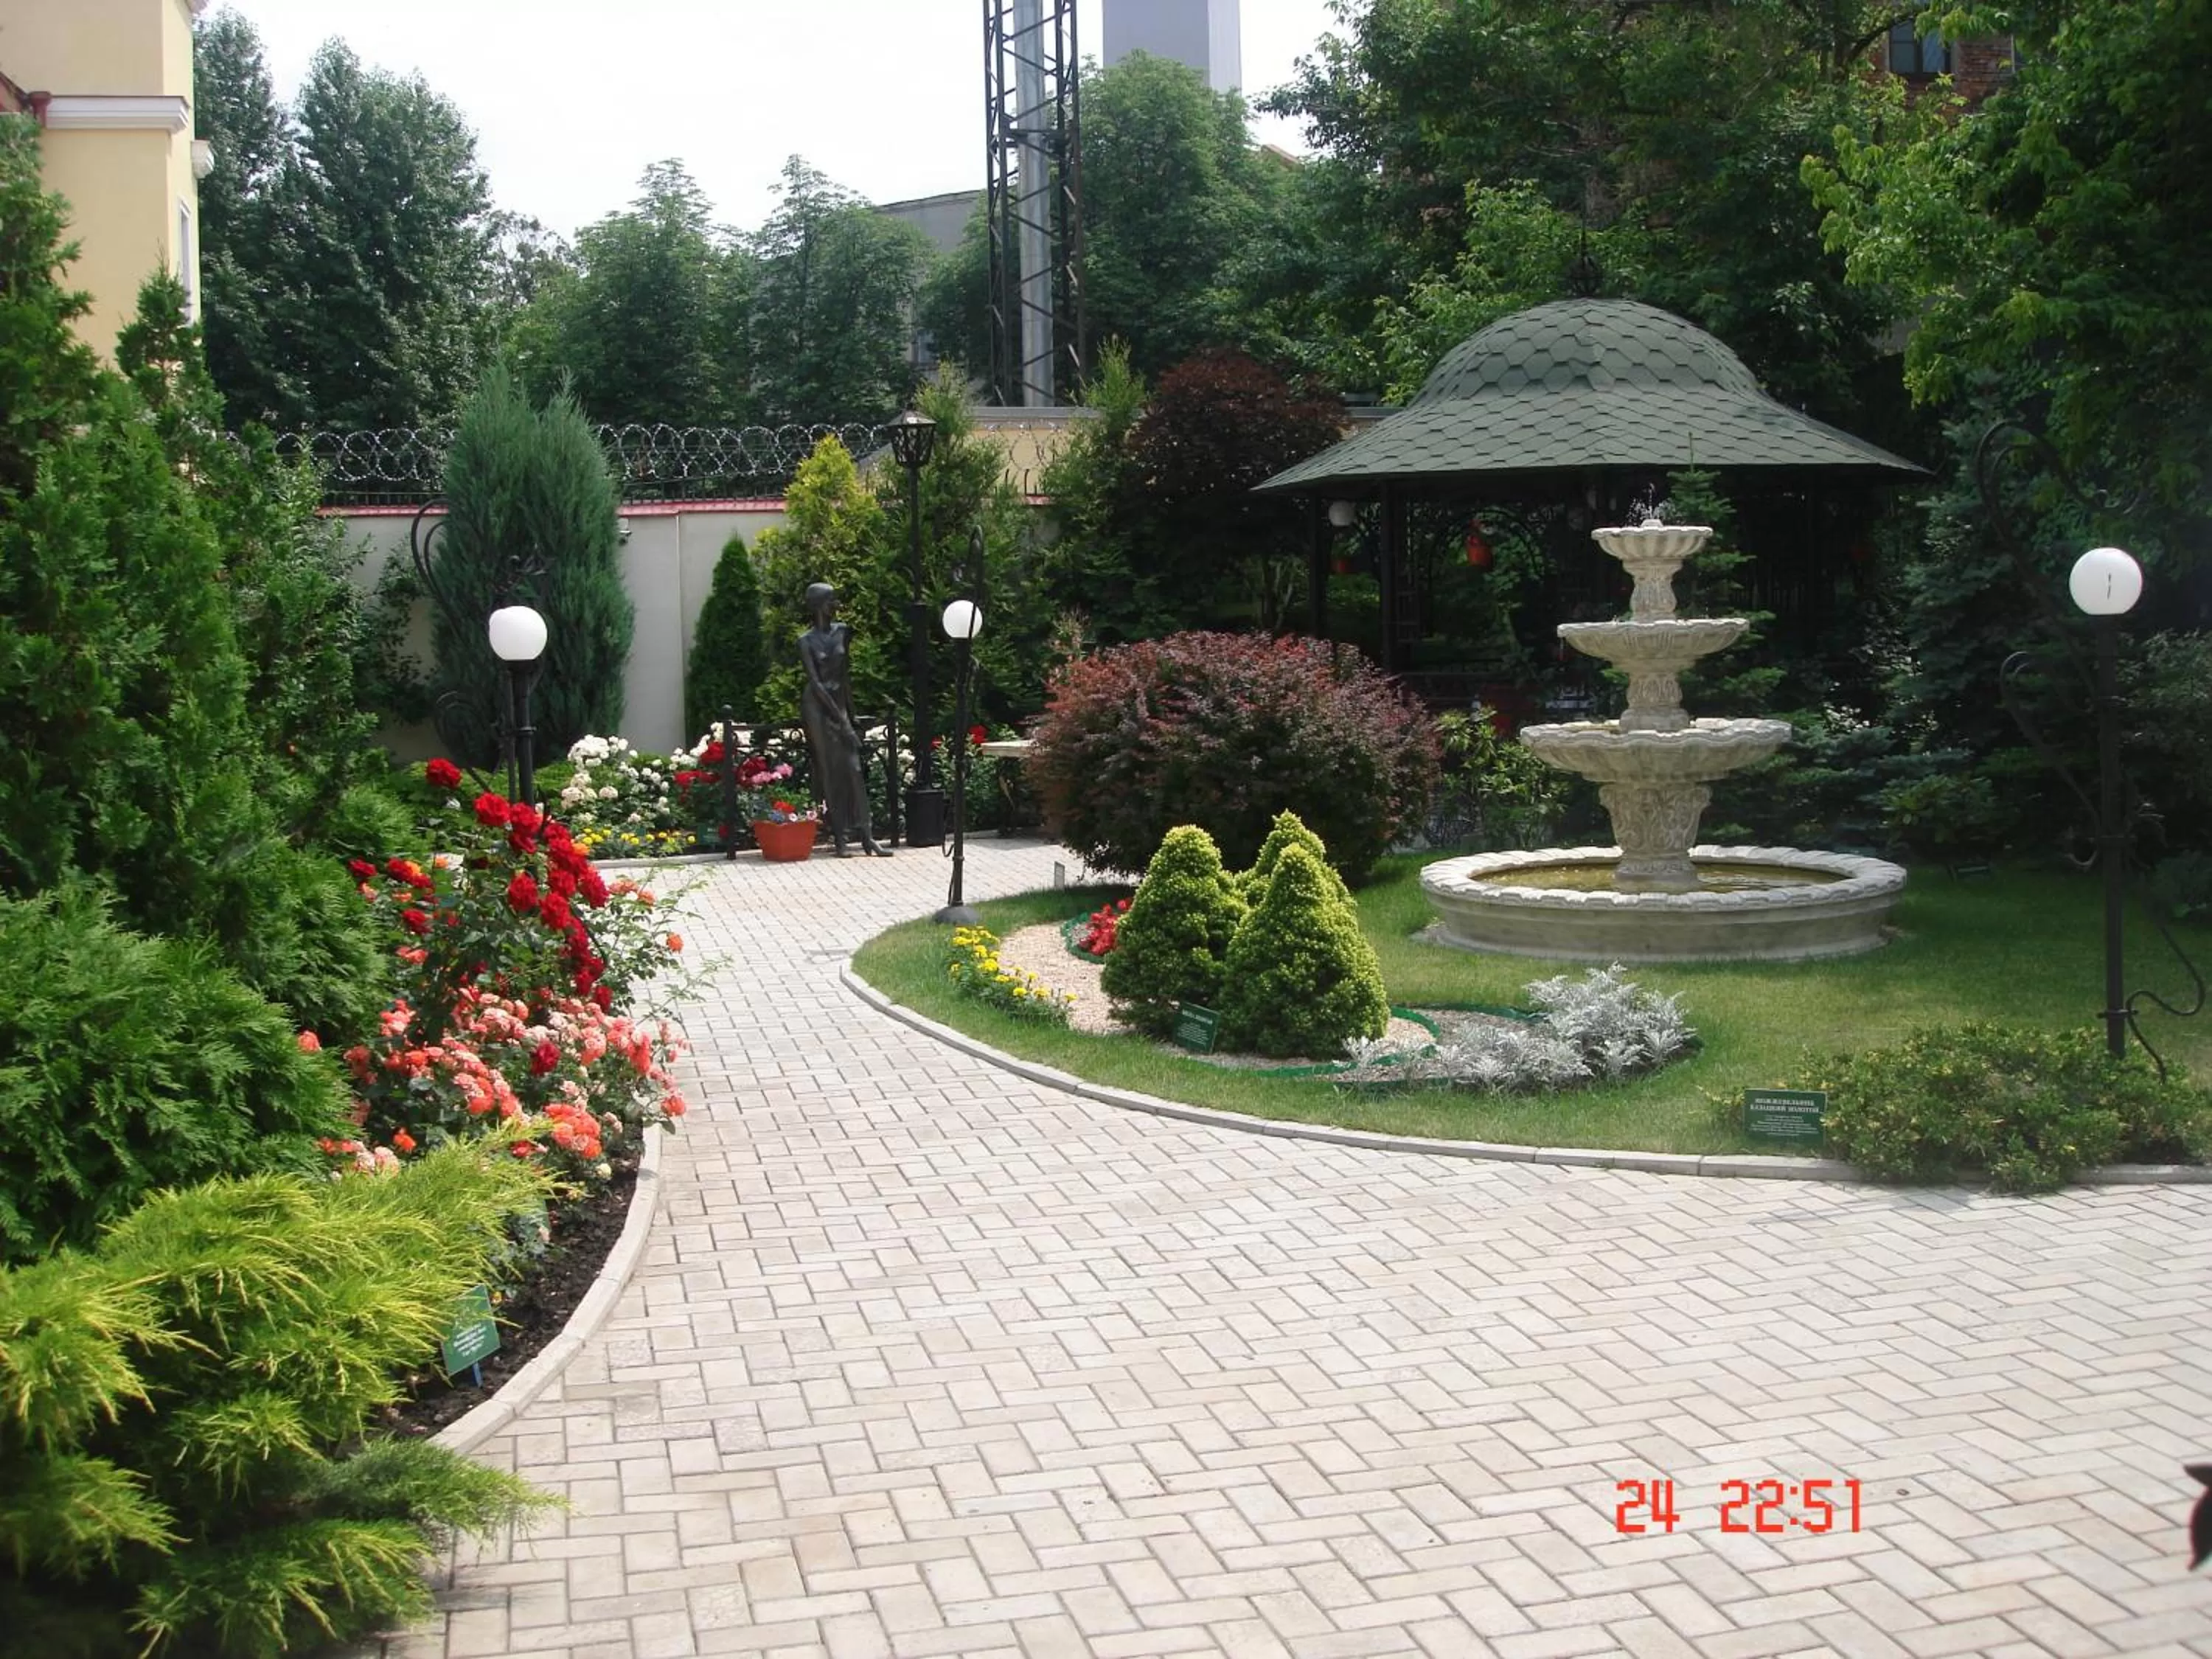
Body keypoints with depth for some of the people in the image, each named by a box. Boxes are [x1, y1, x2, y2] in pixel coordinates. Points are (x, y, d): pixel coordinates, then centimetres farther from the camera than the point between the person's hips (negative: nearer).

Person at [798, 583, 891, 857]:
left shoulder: (843, 632, 7)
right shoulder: (806, 640, -7)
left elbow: (845, 675, 12)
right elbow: (815, 682, -12)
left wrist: (850, 714, 10)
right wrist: (840, 718, -16)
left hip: (839, 703, 4)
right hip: (817, 706, -4)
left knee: (853, 768, -4)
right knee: (829, 770, -3)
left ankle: (865, 837, -6)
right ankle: (839, 837, 0)